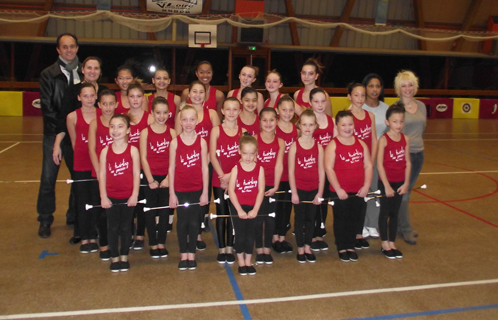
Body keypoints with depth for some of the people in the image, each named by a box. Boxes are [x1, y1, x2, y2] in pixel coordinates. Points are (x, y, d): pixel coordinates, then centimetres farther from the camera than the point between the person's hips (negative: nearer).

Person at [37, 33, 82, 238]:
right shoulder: (48, 74, 2)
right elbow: (47, 107, -3)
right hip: (54, 134, -1)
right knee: (48, 178, 1)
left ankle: (75, 217, 23)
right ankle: (45, 221, 15)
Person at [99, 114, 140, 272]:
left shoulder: (132, 150, -6)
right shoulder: (105, 151, -2)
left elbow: (136, 174, -5)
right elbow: (102, 175, -1)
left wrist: (134, 195, -10)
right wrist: (103, 196, -6)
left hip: (128, 197, -1)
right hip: (111, 197, 1)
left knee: (125, 227, 11)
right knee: (113, 227, 10)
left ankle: (124, 257, 25)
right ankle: (114, 258, 23)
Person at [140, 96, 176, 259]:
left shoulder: (172, 133, 0)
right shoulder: (145, 132, -3)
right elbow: (143, 158, -5)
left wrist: (168, 178, -11)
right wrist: (150, 180, -9)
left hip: (166, 178, 1)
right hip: (150, 177, -1)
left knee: (165, 211, 8)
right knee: (150, 211, 7)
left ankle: (162, 244, 20)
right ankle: (153, 244, 18)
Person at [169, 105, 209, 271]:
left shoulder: (202, 142, -2)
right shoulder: (175, 142, -4)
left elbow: (204, 168, -1)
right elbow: (171, 168, -2)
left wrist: (205, 192, -2)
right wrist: (171, 193, -4)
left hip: (197, 189, 0)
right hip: (180, 189, 0)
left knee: (194, 221, 8)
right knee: (182, 221, 9)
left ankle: (192, 254, 22)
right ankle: (183, 254, 21)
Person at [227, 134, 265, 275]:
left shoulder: (259, 169, -3)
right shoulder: (236, 169, -6)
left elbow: (261, 191, -5)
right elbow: (231, 191, -9)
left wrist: (255, 210, -11)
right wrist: (239, 210, -13)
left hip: (253, 208, 1)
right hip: (238, 208, -1)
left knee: (250, 236, 8)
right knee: (240, 236, 4)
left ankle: (248, 262, 23)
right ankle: (241, 262, 20)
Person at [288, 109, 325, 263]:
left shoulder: (319, 147, 1)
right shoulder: (294, 146, -6)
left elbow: (321, 171, 1)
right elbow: (291, 171, -6)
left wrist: (320, 193, -2)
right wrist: (294, 192, -9)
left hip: (314, 189, 2)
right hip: (299, 189, -2)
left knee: (310, 218, 11)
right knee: (299, 218, 8)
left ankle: (308, 247, 26)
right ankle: (300, 248, 20)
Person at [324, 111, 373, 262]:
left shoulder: (361, 144, 7)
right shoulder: (332, 145, -7)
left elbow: (368, 165, 6)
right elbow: (329, 168, -13)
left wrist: (366, 186, -5)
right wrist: (338, 189, -17)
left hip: (358, 191, 4)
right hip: (339, 192, -4)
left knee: (354, 219, 13)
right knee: (341, 220, 8)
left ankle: (351, 246, 28)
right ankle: (342, 248, 22)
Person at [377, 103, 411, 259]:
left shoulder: (406, 139, 1)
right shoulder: (383, 140, -12)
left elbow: (407, 163, 3)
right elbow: (379, 164, -14)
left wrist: (406, 183, -2)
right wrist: (387, 186, -15)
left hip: (400, 183, 4)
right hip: (386, 182, -4)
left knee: (394, 213, 13)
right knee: (385, 213, 7)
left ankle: (392, 243, 24)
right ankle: (385, 244, 19)